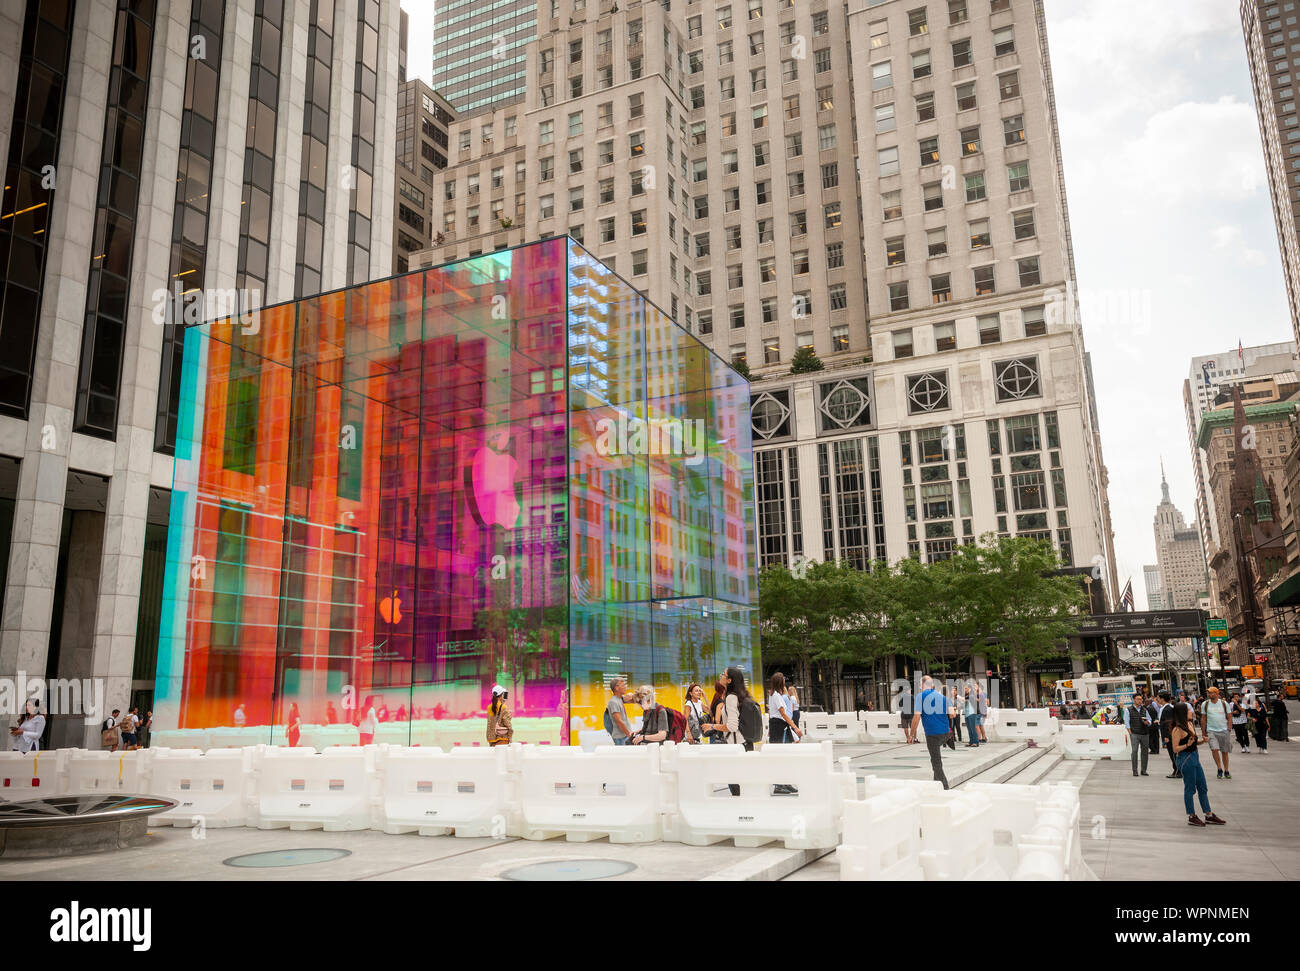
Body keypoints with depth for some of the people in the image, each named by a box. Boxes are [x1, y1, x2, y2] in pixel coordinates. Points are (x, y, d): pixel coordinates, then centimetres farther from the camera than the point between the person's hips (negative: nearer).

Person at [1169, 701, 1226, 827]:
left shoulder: (1190, 724, 8)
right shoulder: (1178, 729, -18)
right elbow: (1175, 749, -18)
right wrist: (1187, 745, -30)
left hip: (1194, 758, 9)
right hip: (1185, 759, -9)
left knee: (1203, 788, 14)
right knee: (1190, 789, 1)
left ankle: (1209, 816, 23)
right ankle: (1192, 817, 12)